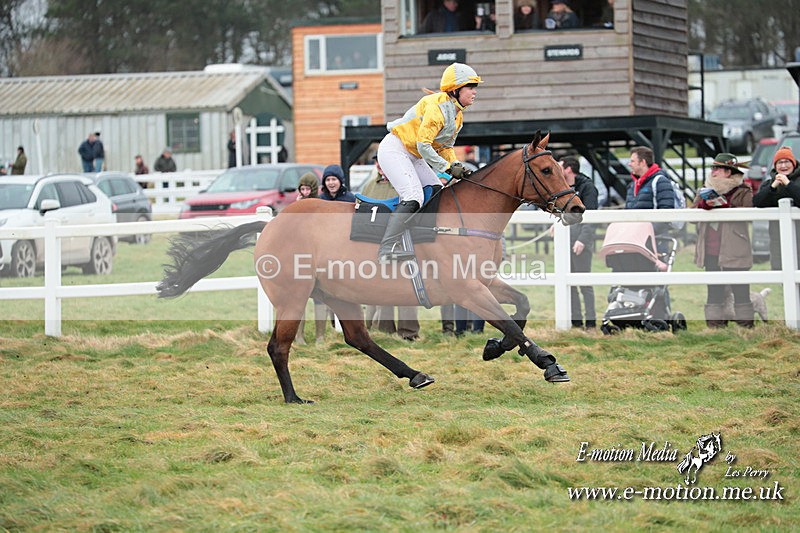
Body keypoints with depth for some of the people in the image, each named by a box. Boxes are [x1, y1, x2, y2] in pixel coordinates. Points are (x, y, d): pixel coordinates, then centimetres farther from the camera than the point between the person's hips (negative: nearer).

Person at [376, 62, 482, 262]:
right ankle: (389, 247, -33)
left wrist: (456, 165, -6)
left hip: (413, 156, 11)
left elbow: (445, 147, 14)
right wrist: (447, 168, -22)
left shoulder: (457, 115, 9)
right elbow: (423, 144, -24)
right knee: (413, 197, -25)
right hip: (394, 150, -11)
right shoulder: (437, 105, -21)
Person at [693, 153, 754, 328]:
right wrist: (704, 204, -11)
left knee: (739, 288, -4)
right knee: (714, 288, 6)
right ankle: (715, 322, 10)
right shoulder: (706, 190, 18)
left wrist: (726, 206, -18)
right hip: (711, 251, 5)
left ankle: (745, 324, 0)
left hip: (734, 250, -5)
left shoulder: (743, 192, 3)